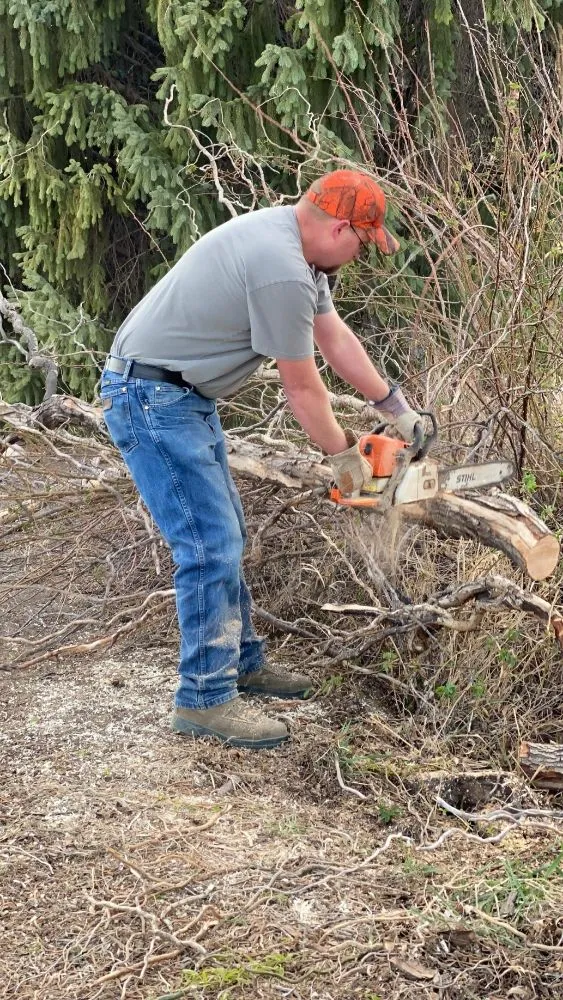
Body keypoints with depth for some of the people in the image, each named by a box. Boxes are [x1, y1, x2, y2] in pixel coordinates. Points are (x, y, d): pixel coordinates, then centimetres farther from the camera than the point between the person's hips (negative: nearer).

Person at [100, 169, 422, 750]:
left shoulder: (293, 243, 7)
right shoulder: (282, 272, -25)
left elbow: (335, 337, 16)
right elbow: (301, 386, -15)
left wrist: (395, 407, 20)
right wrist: (343, 457, 0)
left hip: (183, 397, 11)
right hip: (151, 401, -11)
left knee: (225, 536, 17)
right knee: (211, 546, -10)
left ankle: (242, 662, 29)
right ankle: (204, 700, -2)